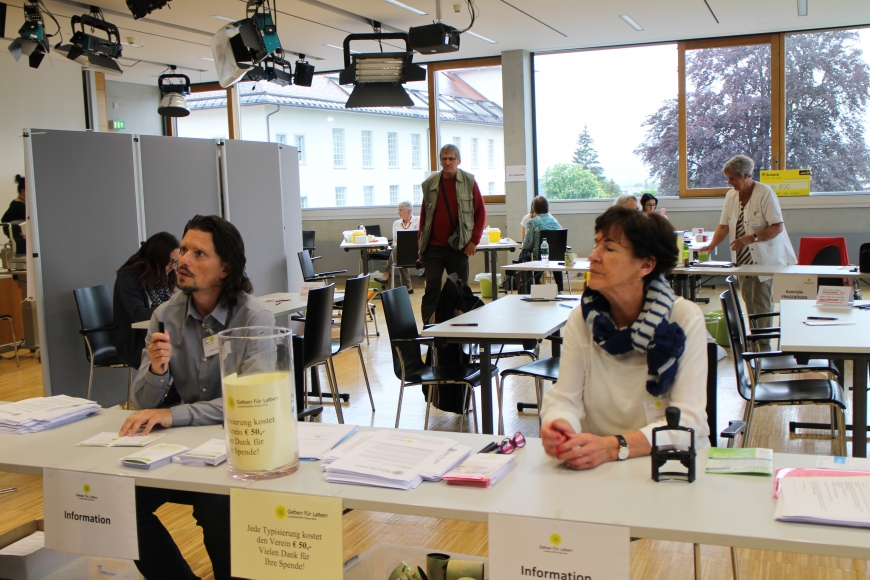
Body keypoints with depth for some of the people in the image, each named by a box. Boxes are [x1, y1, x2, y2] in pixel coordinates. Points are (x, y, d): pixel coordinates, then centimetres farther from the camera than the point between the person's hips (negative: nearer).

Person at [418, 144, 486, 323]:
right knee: (432, 289, 0)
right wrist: (421, 245, 8)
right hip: (433, 246, 1)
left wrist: (474, 240, -5)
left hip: (458, 246, -1)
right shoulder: (430, 183, 6)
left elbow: (480, 212, 4)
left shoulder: (469, 182, 2)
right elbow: (423, 215, 12)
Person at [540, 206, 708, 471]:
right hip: (595, 468, 0)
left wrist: (613, 447, -31)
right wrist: (558, 426, -29)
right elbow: (564, 397, -4)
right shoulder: (582, 319, 0)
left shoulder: (685, 320, -8)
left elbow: (687, 420, -16)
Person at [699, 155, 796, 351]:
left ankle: (764, 345, 3)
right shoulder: (731, 196, 6)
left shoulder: (765, 193, -14)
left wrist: (751, 238, -26)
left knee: (762, 303, -5)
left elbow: (777, 227, -17)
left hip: (764, 258, -6)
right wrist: (711, 246, -6)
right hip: (743, 260, 6)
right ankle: (754, 341, 19)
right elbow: (724, 226, 9)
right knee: (749, 301, 10)